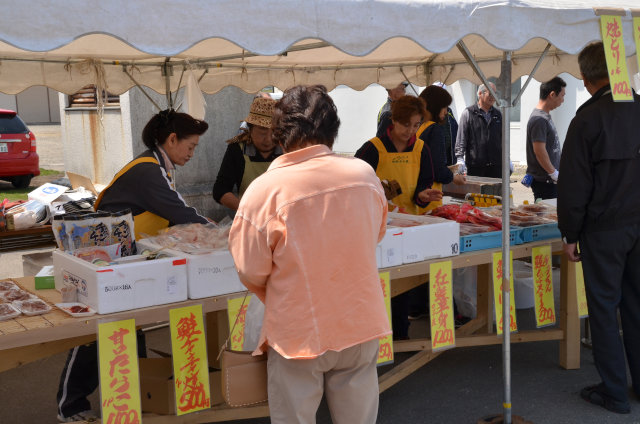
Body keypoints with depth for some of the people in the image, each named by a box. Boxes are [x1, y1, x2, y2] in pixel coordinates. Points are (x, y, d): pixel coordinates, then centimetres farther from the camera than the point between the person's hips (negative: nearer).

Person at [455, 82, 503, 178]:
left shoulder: (498, 115, 16)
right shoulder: (468, 113, 1)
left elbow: (503, 139, 22)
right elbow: (461, 138, -3)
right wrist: (460, 158, -11)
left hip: (496, 166, 4)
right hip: (475, 166, -4)